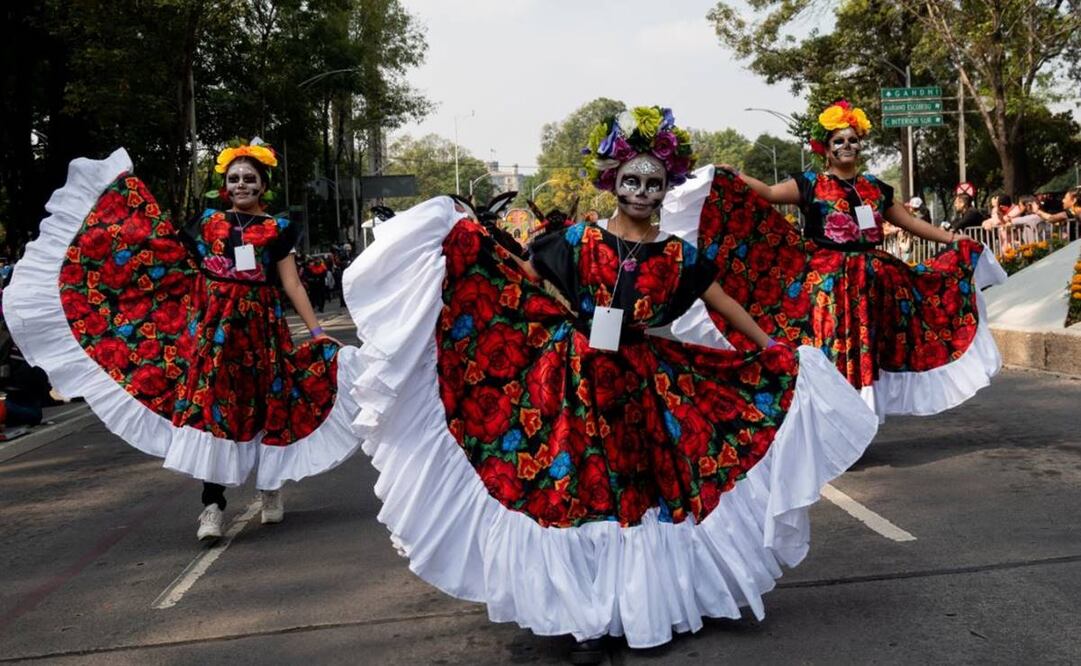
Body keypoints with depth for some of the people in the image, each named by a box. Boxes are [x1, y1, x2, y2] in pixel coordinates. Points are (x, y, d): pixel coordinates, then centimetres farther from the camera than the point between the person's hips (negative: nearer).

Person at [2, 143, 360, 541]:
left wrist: (317, 332, -6)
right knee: (211, 404, -6)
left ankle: (271, 487, 28)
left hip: (259, 326, -1)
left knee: (264, 403, 6)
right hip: (212, 325, 1)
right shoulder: (207, 221, 10)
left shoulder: (276, 229, 4)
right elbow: (165, 248, 15)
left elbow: (291, 284, 1)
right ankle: (213, 504, -4)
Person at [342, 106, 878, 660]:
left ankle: (640, 606, 23)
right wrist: (465, 233, -1)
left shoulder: (677, 254, 4)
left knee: (640, 491, 5)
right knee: (578, 492, 2)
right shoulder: (577, 239, -1)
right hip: (576, 381, -1)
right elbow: (517, 283, 5)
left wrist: (774, 351, 12)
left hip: (643, 385, 2)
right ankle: (587, 615, 16)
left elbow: (725, 303, 11)